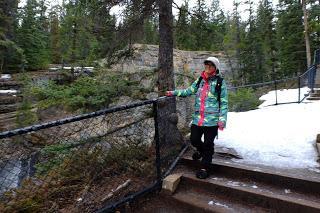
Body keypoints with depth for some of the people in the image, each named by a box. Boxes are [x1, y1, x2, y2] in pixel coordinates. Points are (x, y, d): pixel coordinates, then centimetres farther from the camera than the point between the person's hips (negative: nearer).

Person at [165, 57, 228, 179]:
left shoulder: (220, 82, -2)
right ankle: (201, 150, 46)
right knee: (194, 140, 11)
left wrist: (222, 119, -11)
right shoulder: (200, 80, 11)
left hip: (212, 120, -4)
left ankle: (205, 168, 24)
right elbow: (188, 91, 13)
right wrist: (174, 93, 0)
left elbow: (224, 103, -4)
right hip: (197, 118, 4)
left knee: (208, 144, 6)